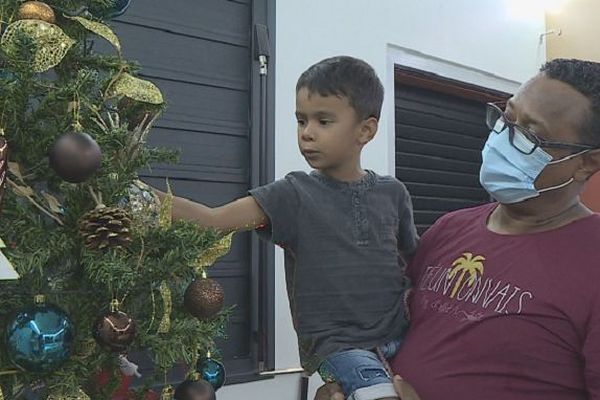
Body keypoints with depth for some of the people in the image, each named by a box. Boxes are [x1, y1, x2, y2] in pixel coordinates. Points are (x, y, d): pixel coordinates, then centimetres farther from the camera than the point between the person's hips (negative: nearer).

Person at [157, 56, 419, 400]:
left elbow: (414, 259, 17)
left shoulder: (392, 194, 4)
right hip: (335, 342, -4)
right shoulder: (293, 195, -5)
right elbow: (214, 220, -13)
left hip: (397, 336, 4)